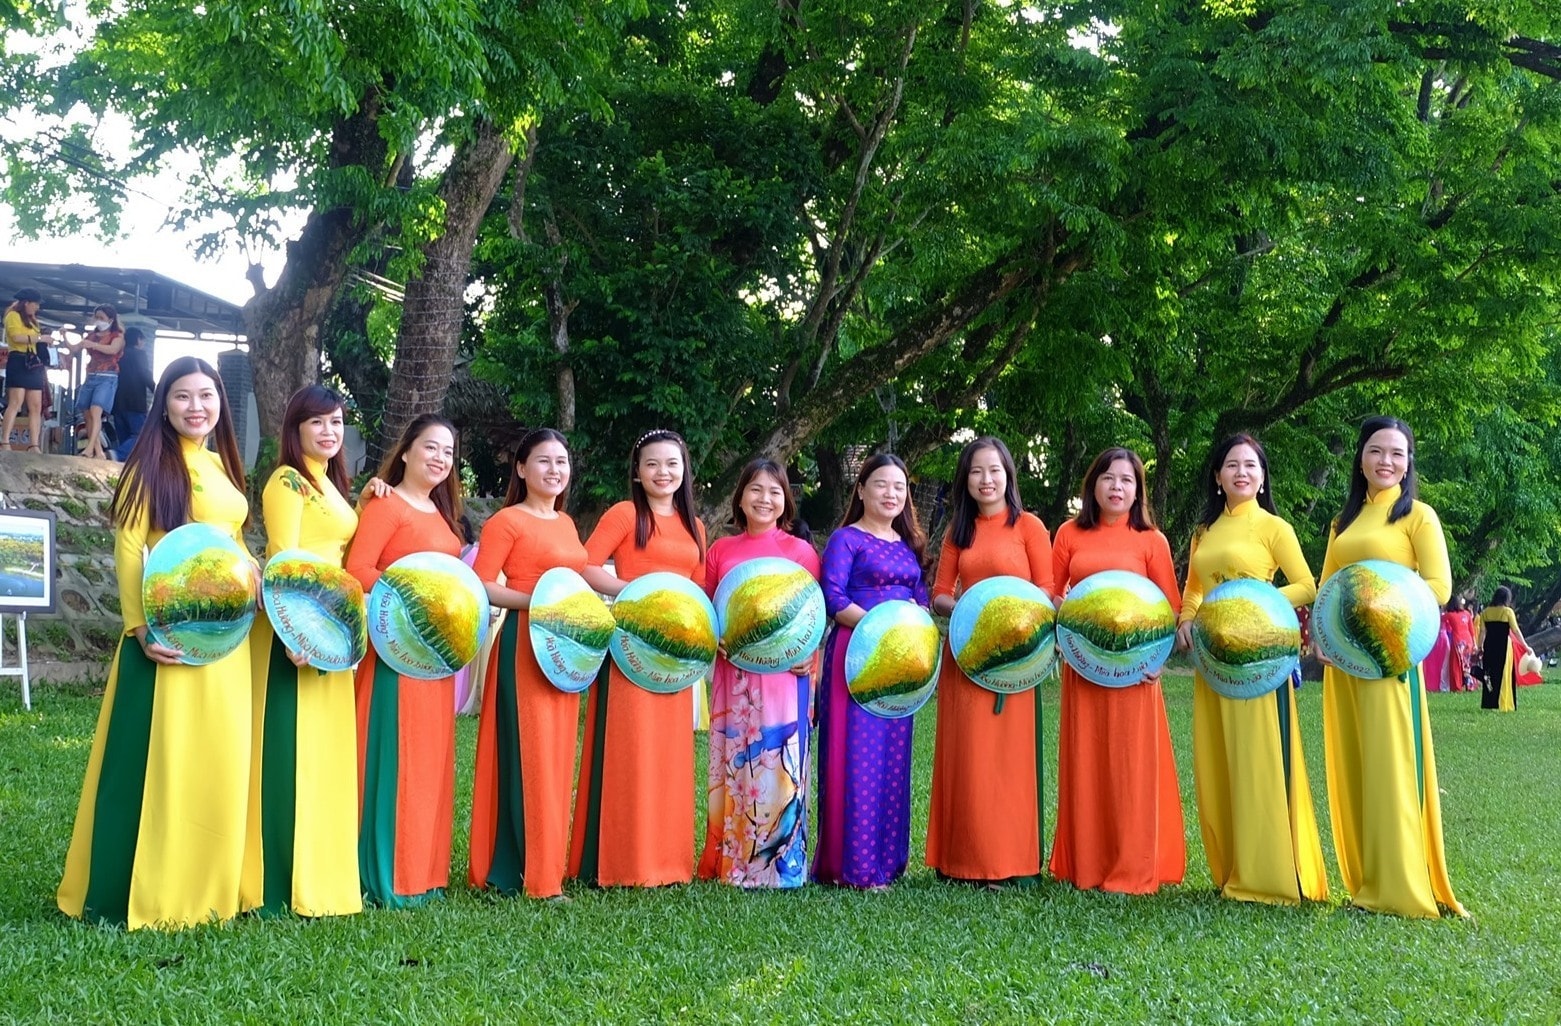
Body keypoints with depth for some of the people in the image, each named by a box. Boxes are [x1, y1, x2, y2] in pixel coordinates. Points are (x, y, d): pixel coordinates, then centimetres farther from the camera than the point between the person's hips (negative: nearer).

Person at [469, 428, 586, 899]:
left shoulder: (566, 523, 16)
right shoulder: (507, 521, -5)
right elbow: (480, 586, -12)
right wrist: (535, 602, -23)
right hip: (523, 644, -7)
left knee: (556, 754, 10)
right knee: (526, 753, -7)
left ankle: (549, 864, 18)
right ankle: (526, 872, -2)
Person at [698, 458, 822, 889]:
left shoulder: (800, 550, 5)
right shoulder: (720, 551, 11)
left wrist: (808, 656, -11)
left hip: (784, 673, -2)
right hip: (733, 674, 2)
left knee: (777, 764, -4)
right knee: (732, 763, 4)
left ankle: (781, 862, 3)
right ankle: (728, 860, 12)